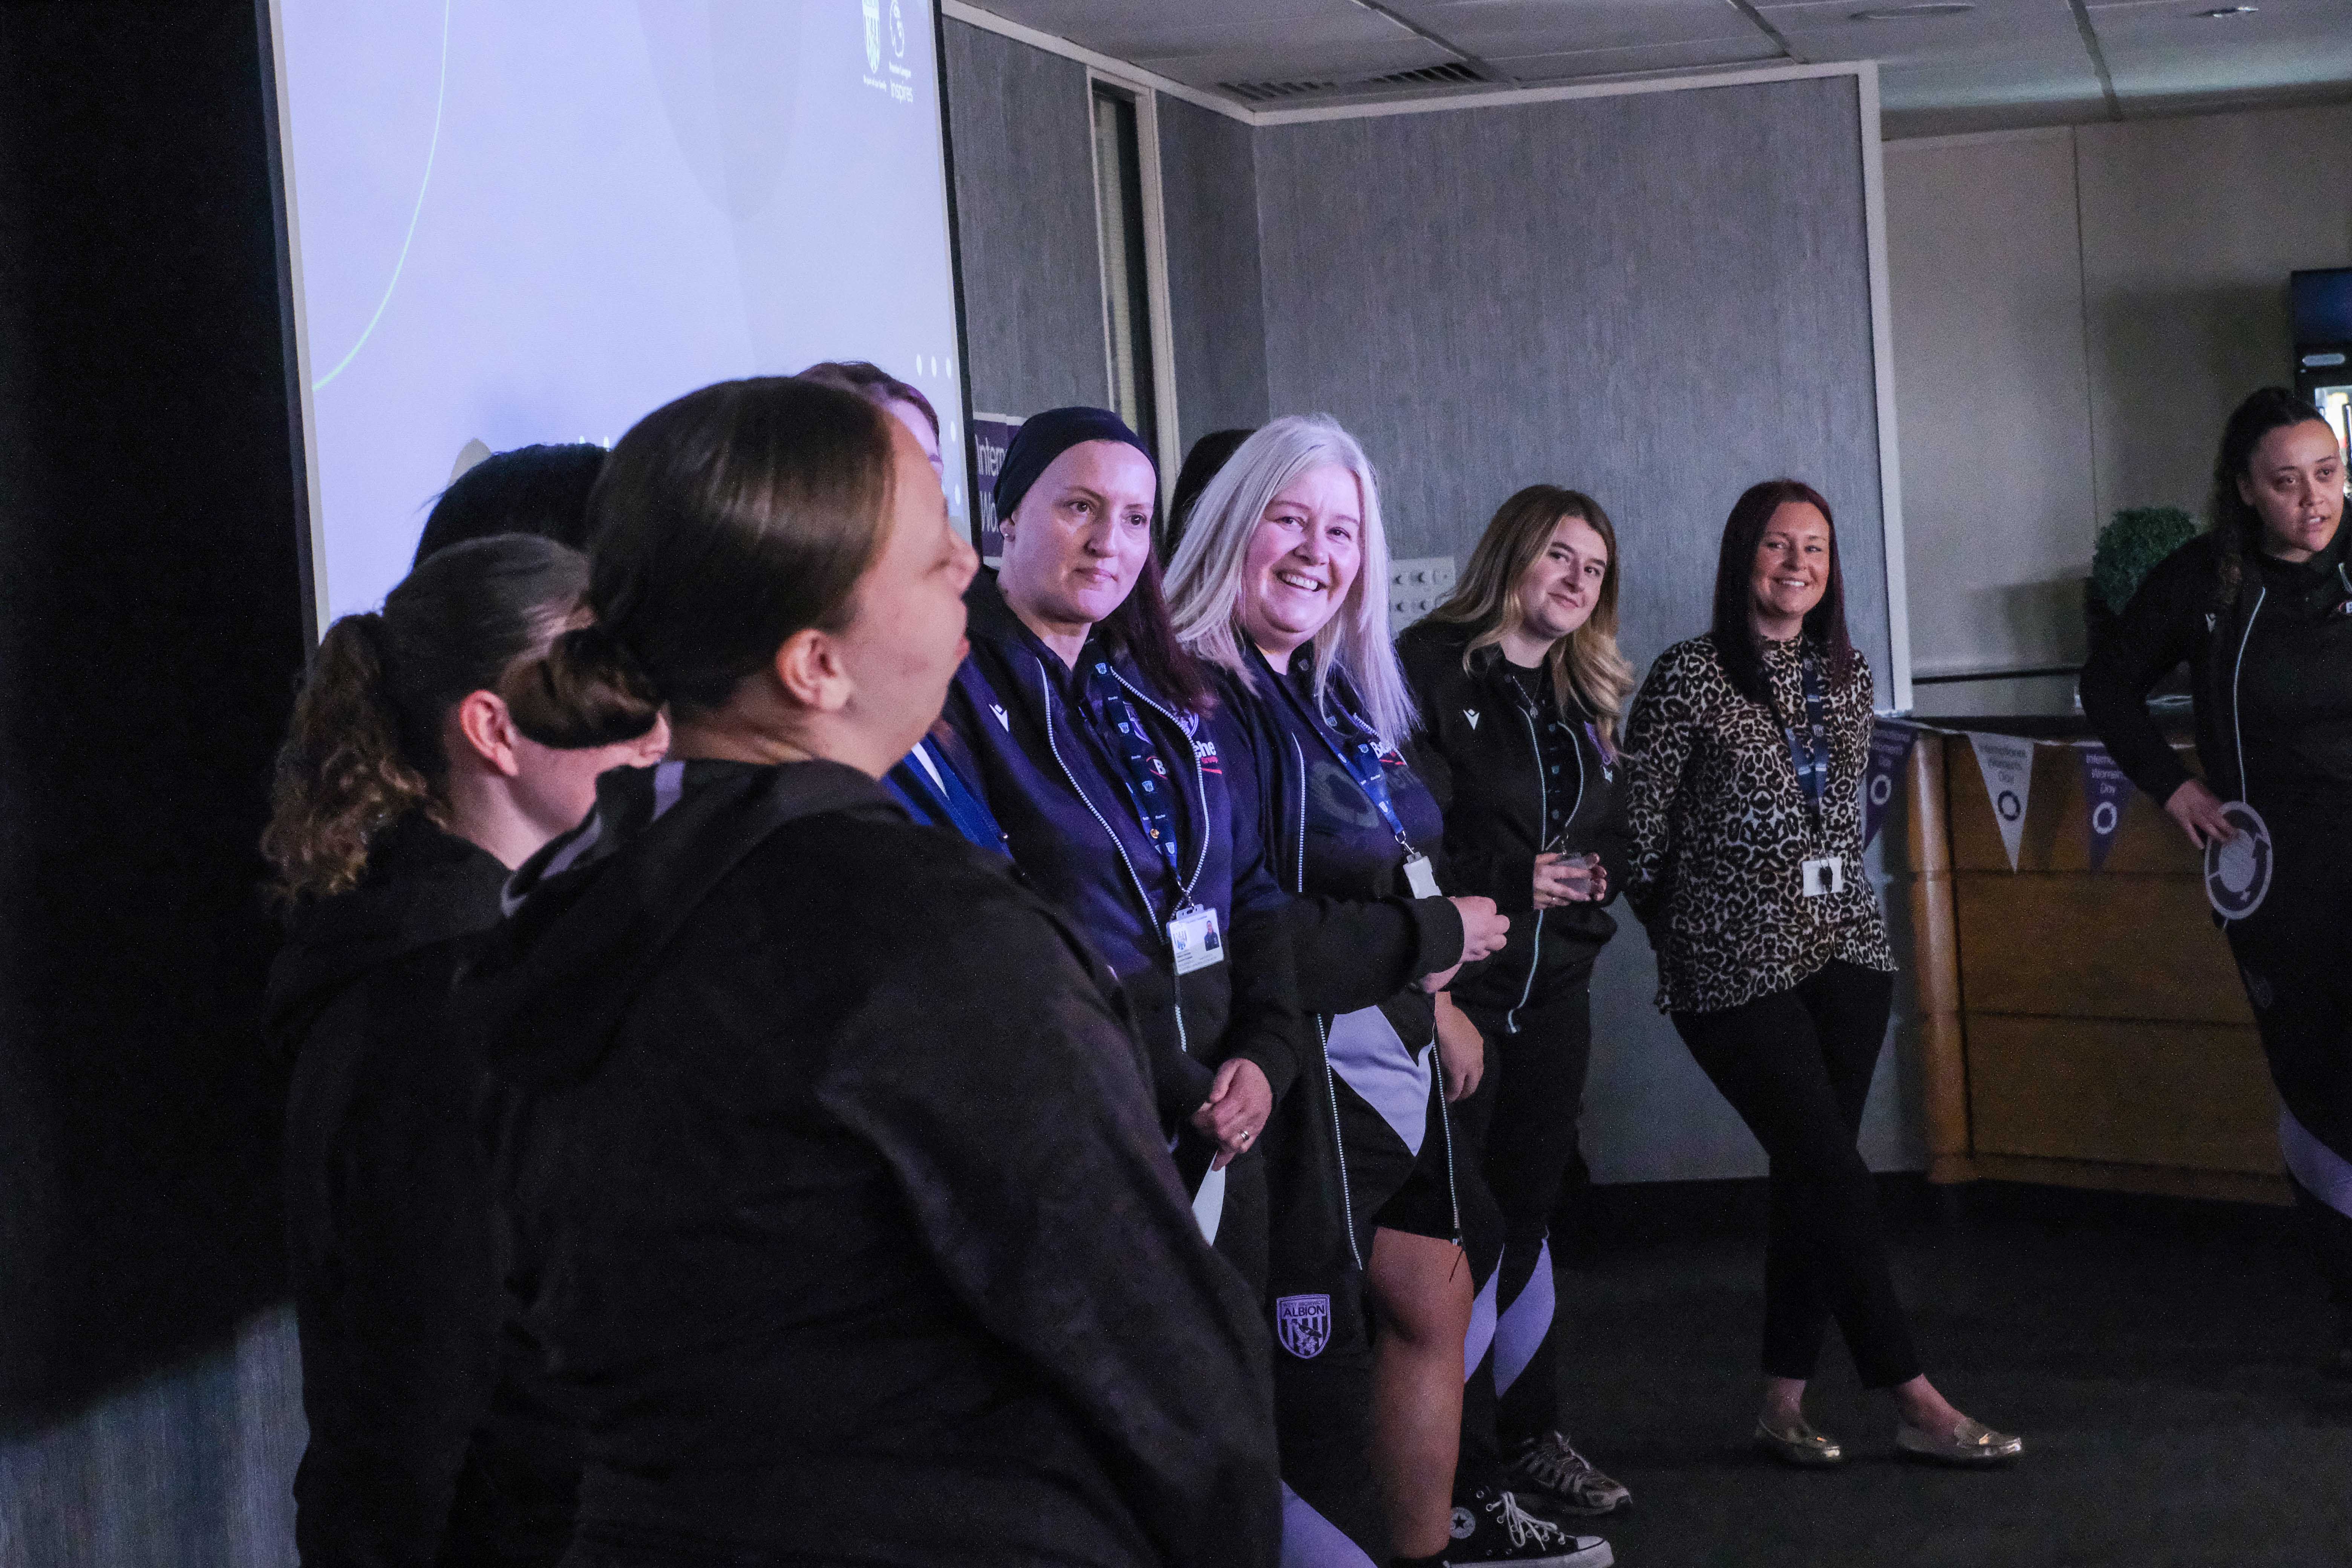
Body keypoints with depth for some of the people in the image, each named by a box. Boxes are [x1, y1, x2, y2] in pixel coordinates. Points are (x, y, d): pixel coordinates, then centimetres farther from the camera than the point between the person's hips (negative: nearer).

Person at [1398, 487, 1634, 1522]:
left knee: (1526, 1213, 13)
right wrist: (1511, 883, -17)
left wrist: (1599, 875, 2)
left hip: (1554, 989, 7)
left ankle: (1530, 1438, 22)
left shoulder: (1585, 698, 17)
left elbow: (1612, 836, 24)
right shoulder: (1430, 669, -8)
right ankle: (1461, 1462, 4)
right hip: (1456, 987, -7)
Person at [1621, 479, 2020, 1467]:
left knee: (1811, 1178, 5)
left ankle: (1784, 1403, 12)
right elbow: (1638, 828, -5)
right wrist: (1683, 933, 2)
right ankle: (1916, 1404, -4)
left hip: (1845, 947, 6)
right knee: (1835, 1175, -8)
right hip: (1736, 968, -6)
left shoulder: (1847, 676, 11)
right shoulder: (1692, 677, -8)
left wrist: (1833, 899, 17)